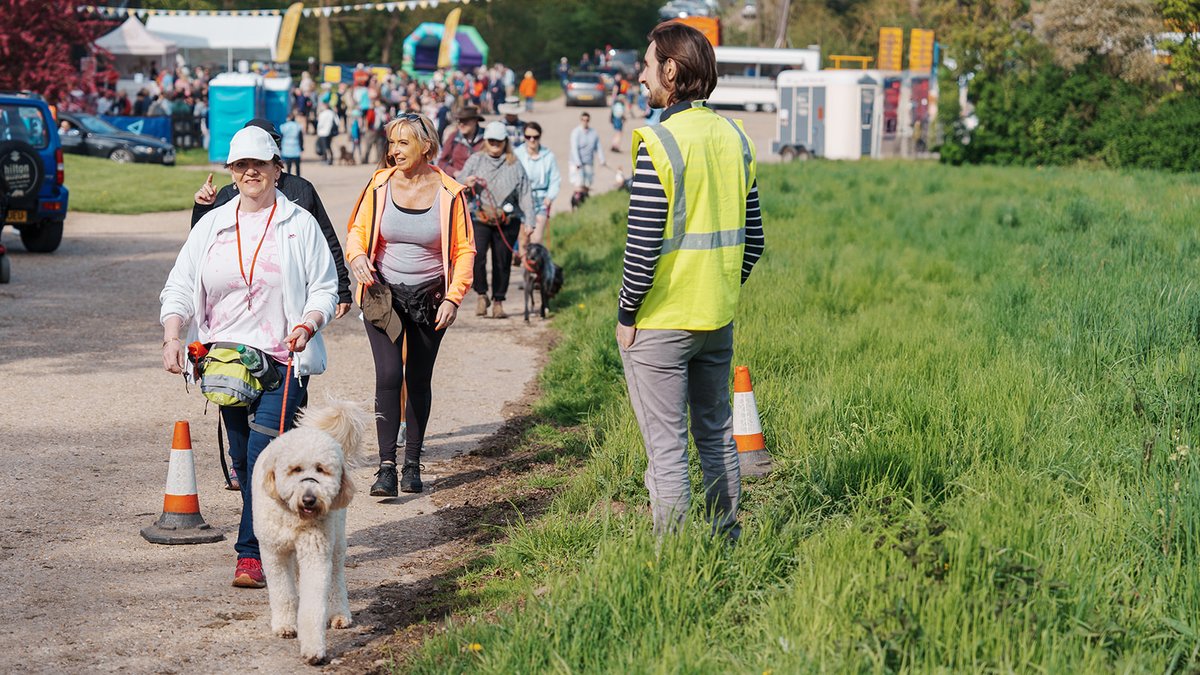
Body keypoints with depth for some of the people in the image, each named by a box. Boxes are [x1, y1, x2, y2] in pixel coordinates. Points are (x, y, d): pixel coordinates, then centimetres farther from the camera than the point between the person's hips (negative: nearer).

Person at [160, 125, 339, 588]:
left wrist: (307, 325, -14)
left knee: (264, 452, -16)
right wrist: (172, 337, -7)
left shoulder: (300, 225, 5)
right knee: (241, 458, 7)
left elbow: (325, 288, 6)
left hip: (282, 360, -4)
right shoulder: (211, 226, 13)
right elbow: (179, 288, 9)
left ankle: (251, 554, -15)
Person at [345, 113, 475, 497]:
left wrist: (453, 298, -10)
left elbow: (464, 250, 0)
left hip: (428, 297, 0)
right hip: (383, 293, 0)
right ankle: (386, 466, -12)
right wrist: (357, 256, -15)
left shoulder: (449, 193, -6)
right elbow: (358, 229, 7)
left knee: (419, 380, 8)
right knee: (389, 375, -14)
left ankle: (412, 463, 20)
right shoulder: (380, 184, -3)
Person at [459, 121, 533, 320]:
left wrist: (528, 221, -1)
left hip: (507, 221, 1)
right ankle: (482, 295, 1)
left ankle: (498, 302, 16)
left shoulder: (514, 165, 9)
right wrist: (466, 181, -26)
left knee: (502, 262, 4)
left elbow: (525, 194, 7)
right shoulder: (476, 160, 10)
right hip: (480, 218, -1)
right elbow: (461, 178, 0)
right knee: (476, 256, -17)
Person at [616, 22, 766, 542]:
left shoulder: (659, 145, -16)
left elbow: (643, 247, -18)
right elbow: (752, 238, 10)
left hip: (659, 323, -7)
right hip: (718, 318, 7)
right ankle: (727, 538, 25)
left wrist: (626, 313, -7)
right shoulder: (734, 138, 5)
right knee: (717, 432, 17)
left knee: (666, 444, -1)